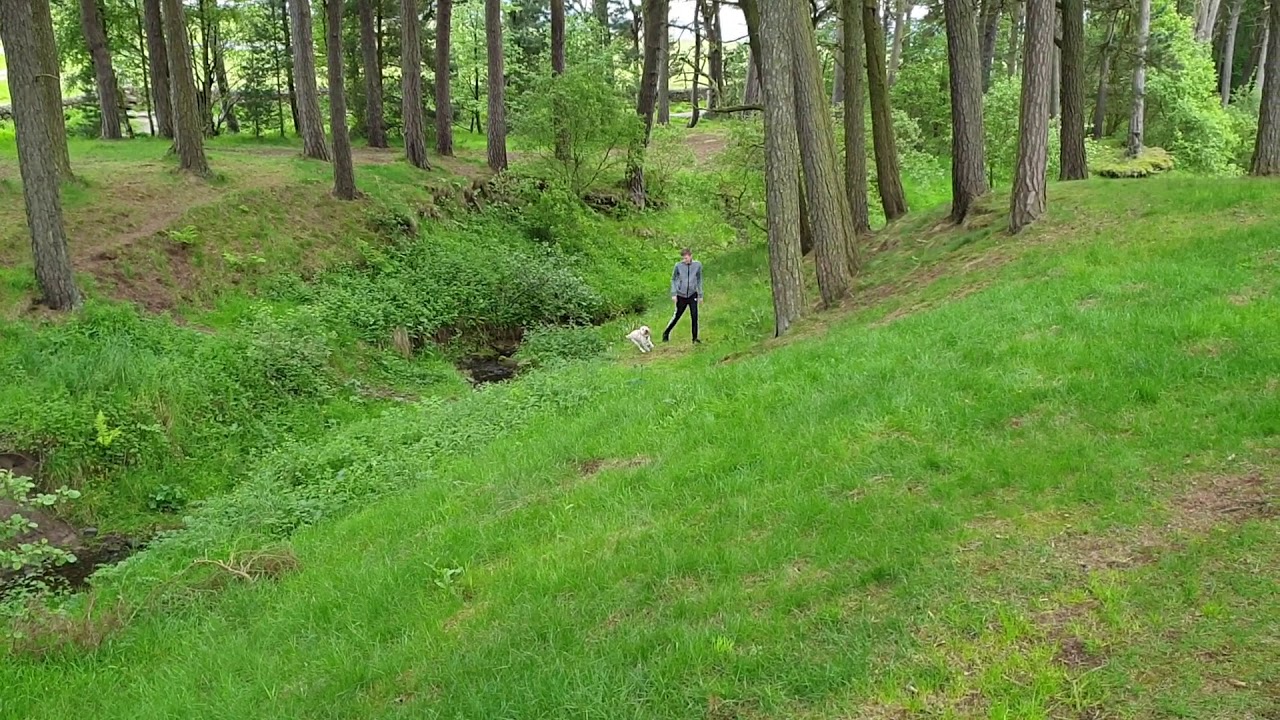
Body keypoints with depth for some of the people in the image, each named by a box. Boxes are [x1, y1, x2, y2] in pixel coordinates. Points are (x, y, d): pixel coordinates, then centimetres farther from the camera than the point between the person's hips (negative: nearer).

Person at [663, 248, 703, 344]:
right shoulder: (678, 265, -7)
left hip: (692, 295, 1)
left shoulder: (697, 265, -2)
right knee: (677, 316, 6)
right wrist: (673, 293, -4)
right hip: (681, 295, -1)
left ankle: (695, 337, 8)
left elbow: (699, 280, 9)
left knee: (694, 316, -3)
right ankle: (666, 334, 22)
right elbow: (673, 279, 3)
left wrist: (700, 294, 10)